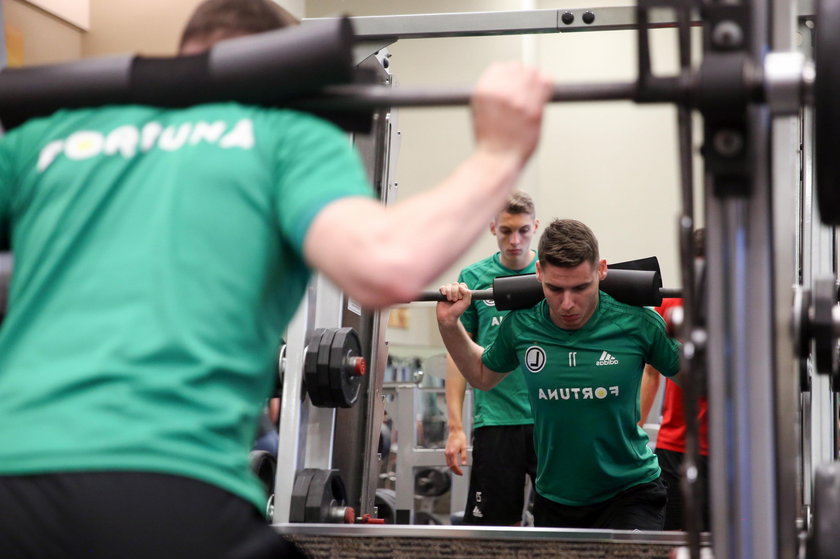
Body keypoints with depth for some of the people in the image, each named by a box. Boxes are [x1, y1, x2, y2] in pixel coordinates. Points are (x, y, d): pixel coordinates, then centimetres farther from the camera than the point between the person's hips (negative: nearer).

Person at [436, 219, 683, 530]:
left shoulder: (636, 324, -14)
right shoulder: (520, 325, -7)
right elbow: (483, 376, 14)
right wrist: (449, 324, 4)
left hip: (629, 493, -3)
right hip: (554, 500, 3)